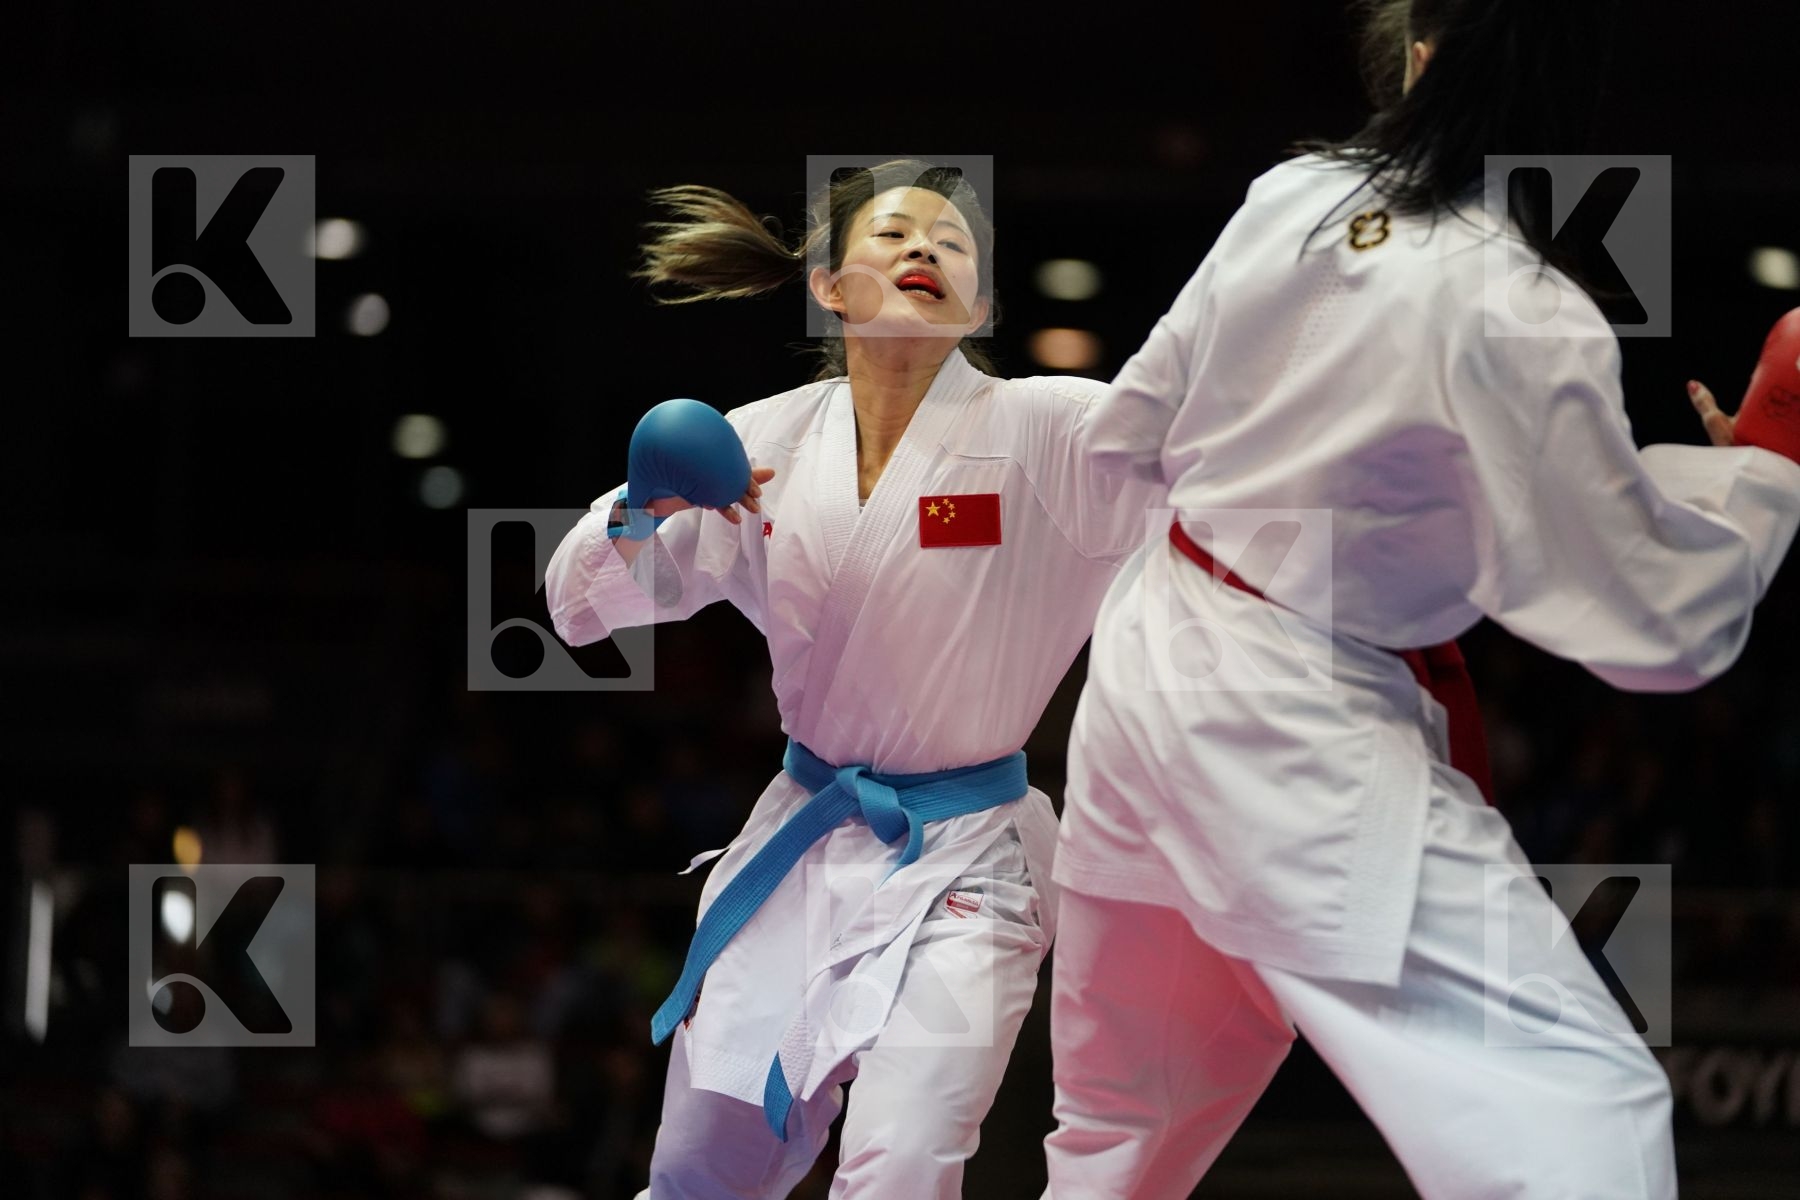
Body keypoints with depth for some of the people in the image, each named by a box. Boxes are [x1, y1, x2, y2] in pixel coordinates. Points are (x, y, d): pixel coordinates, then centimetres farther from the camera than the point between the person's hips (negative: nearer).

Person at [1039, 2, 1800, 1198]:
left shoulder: (1291, 199, -1)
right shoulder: (1519, 322, -20)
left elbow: (1135, 432, 13)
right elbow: (1659, 620, -14)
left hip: (1148, 665, 8)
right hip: (1297, 738, -8)